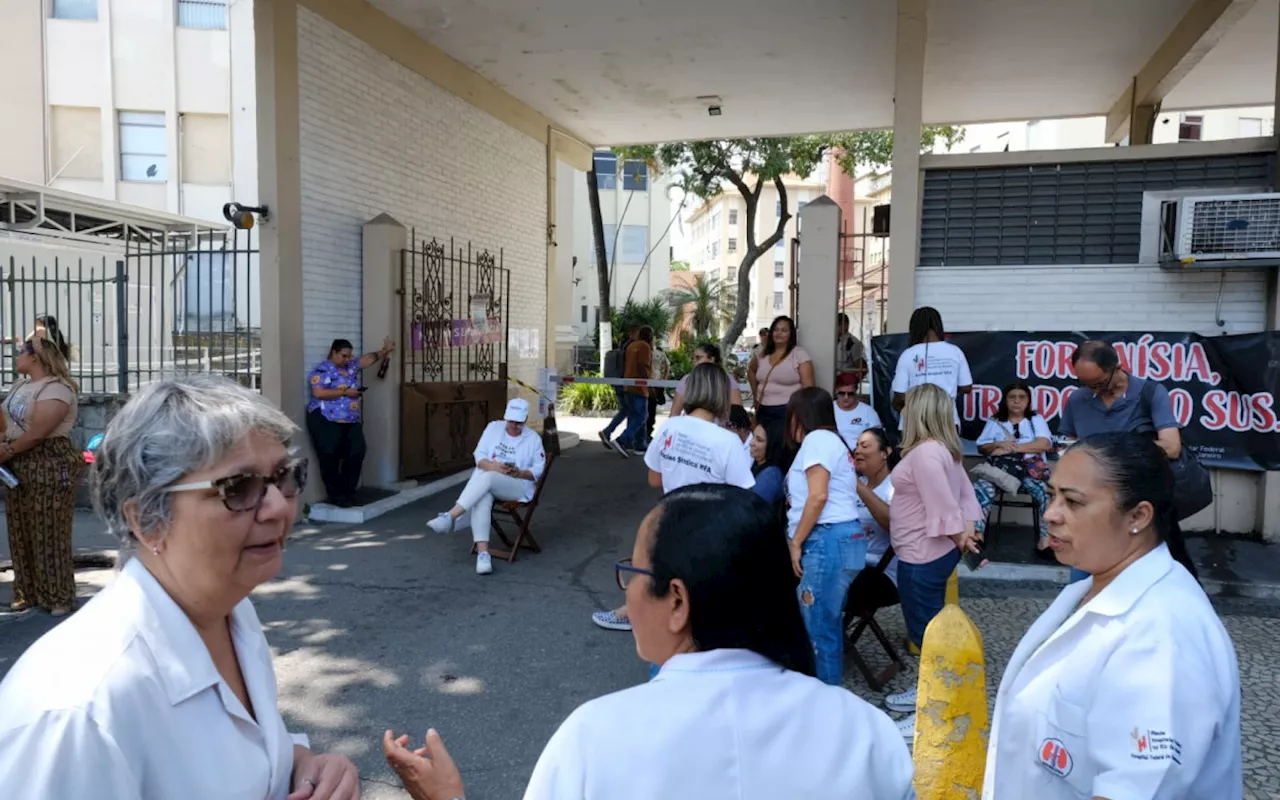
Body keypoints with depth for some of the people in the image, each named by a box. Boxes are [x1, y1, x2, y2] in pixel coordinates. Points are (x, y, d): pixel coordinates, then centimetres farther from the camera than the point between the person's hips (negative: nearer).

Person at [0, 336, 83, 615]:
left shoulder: (55, 389, -17)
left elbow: (37, 434, -20)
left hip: (50, 467, -9)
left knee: (49, 533, -4)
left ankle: (59, 597, 5)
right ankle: (28, 592, 25)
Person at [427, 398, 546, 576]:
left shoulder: (533, 438, 5)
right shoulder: (493, 427, 10)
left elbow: (538, 470, 4)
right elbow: (479, 455, 4)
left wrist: (520, 473, -16)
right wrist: (493, 466, -17)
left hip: (518, 486, -2)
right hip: (485, 479, 2)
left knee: (486, 478, -36)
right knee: (482, 498, -36)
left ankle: (450, 516, -41)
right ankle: (482, 553, -43)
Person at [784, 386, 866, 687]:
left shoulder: (816, 439, -5)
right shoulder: (832, 440, 25)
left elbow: (818, 496, -16)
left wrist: (795, 541, -12)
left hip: (827, 540, -10)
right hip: (841, 540, 10)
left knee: (817, 625, -7)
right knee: (827, 622, 11)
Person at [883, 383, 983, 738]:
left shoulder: (924, 452, -22)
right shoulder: (942, 449, 10)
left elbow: (944, 504, -23)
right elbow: (965, 494, 10)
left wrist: (960, 539, -10)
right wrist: (968, 531, 0)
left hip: (923, 555, -10)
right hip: (929, 552, 10)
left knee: (925, 631, 0)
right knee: (929, 628, 20)